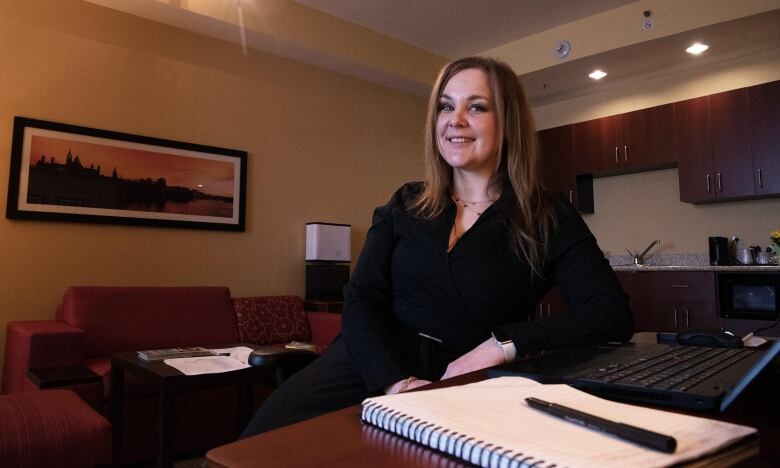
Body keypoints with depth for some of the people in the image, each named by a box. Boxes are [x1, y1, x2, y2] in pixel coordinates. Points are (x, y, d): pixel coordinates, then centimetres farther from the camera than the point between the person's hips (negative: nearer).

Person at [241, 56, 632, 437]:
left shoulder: (548, 218, 3)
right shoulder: (405, 205, 10)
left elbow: (613, 313, -6)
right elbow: (362, 300, 1)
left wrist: (501, 346, -18)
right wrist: (395, 380, -18)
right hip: (374, 366, 1)